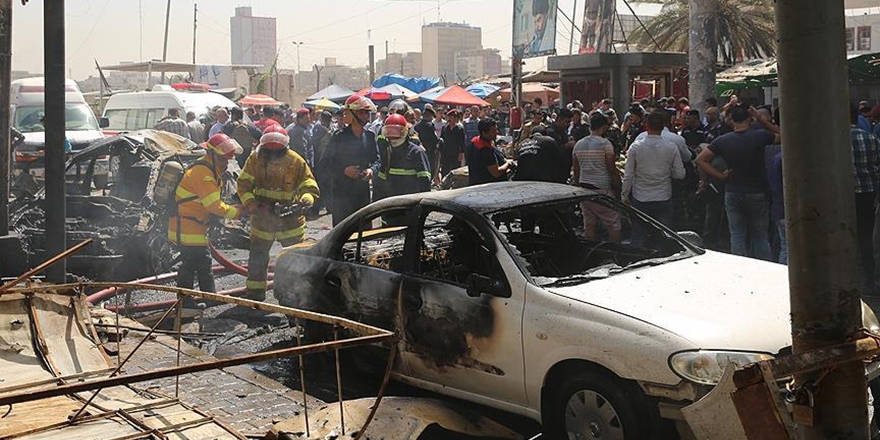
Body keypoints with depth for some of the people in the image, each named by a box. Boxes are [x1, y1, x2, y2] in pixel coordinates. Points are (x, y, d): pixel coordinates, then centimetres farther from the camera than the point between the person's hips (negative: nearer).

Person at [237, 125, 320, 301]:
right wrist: (250, 202, -20)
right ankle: (255, 292, 23)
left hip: (290, 218, -1)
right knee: (258, 255, 10)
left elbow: (310, 187, -10)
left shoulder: (296, 162, -9)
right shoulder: (255, 159, -4)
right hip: (262, 217, 2)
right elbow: (244, 184, -4)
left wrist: (305, 200, -31)